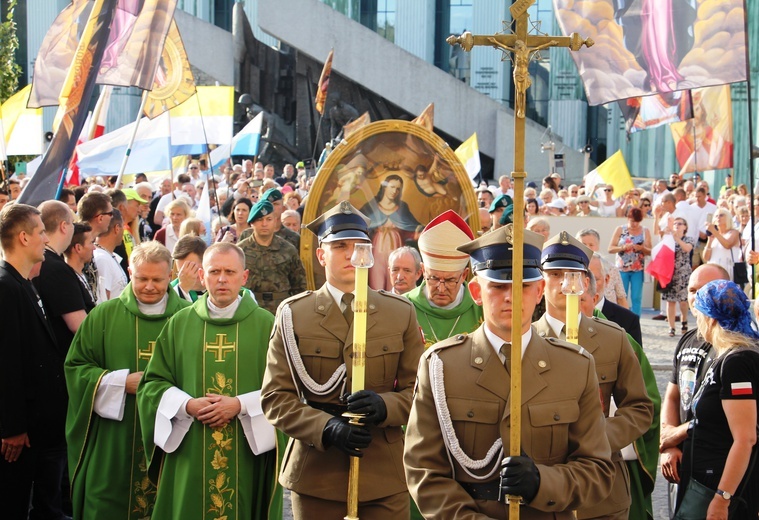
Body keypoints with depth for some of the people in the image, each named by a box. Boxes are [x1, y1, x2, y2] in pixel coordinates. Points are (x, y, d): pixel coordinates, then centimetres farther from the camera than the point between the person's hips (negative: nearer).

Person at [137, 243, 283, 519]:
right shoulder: (179, 323, 7)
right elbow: (152, 383, 7)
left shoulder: (266, 325, 1)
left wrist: (241, 405, -15)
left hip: (249, 456, -1)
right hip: (189, 456, 2)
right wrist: (187, 405, -10)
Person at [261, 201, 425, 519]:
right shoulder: (293, 314, 2)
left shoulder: (401, 313, 6)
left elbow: (418, 390, 5)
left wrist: (384, 406, -17)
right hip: (316, 472, -1)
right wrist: (326, 428, -18)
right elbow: (275, 397, -2)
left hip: (384, 473, 1)